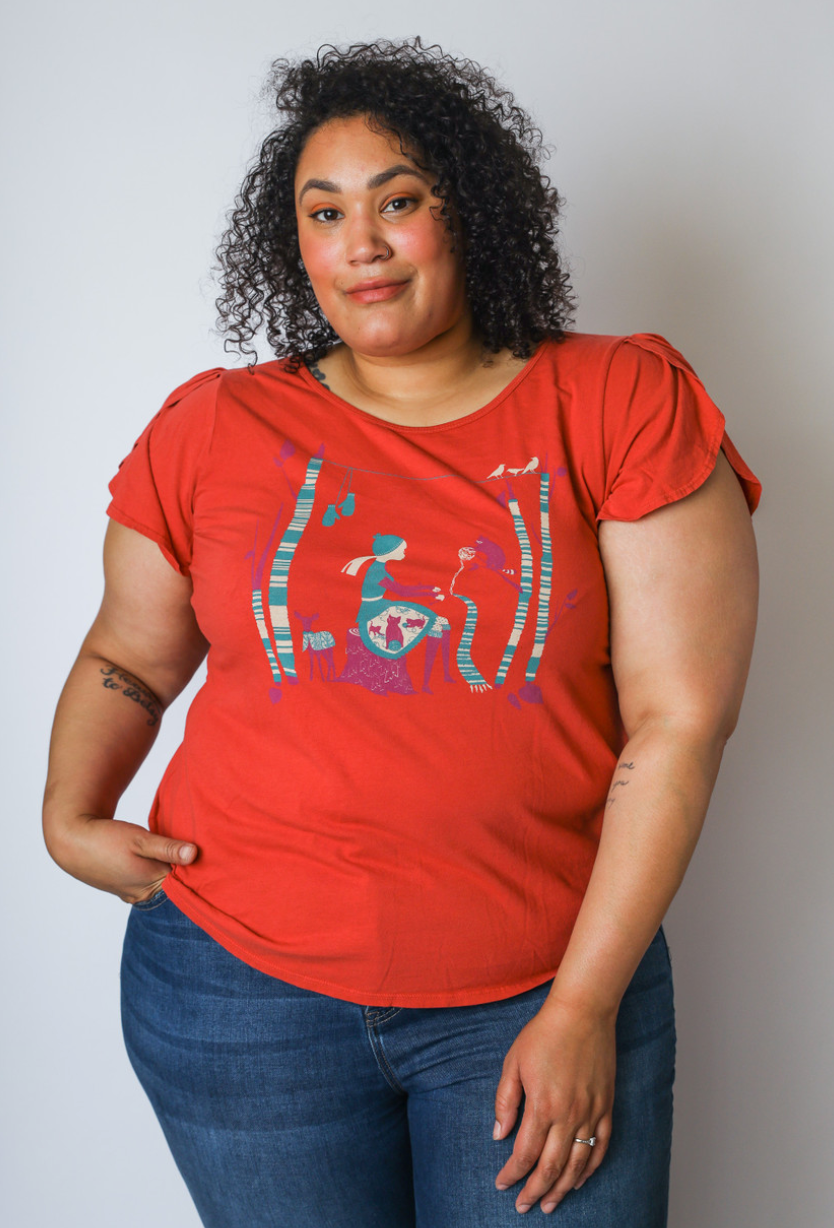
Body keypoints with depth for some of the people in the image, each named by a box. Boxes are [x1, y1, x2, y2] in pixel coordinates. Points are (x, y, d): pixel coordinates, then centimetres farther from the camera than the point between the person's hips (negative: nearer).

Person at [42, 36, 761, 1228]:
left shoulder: (624, 406, -4)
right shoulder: (214, 427, 3)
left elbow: (679, 721, -8)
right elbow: (127, 657, 15)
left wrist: (584, 1007, -9)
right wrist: (71, 817, -3)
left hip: (548, 992, -1)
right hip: (243, 989, 2)